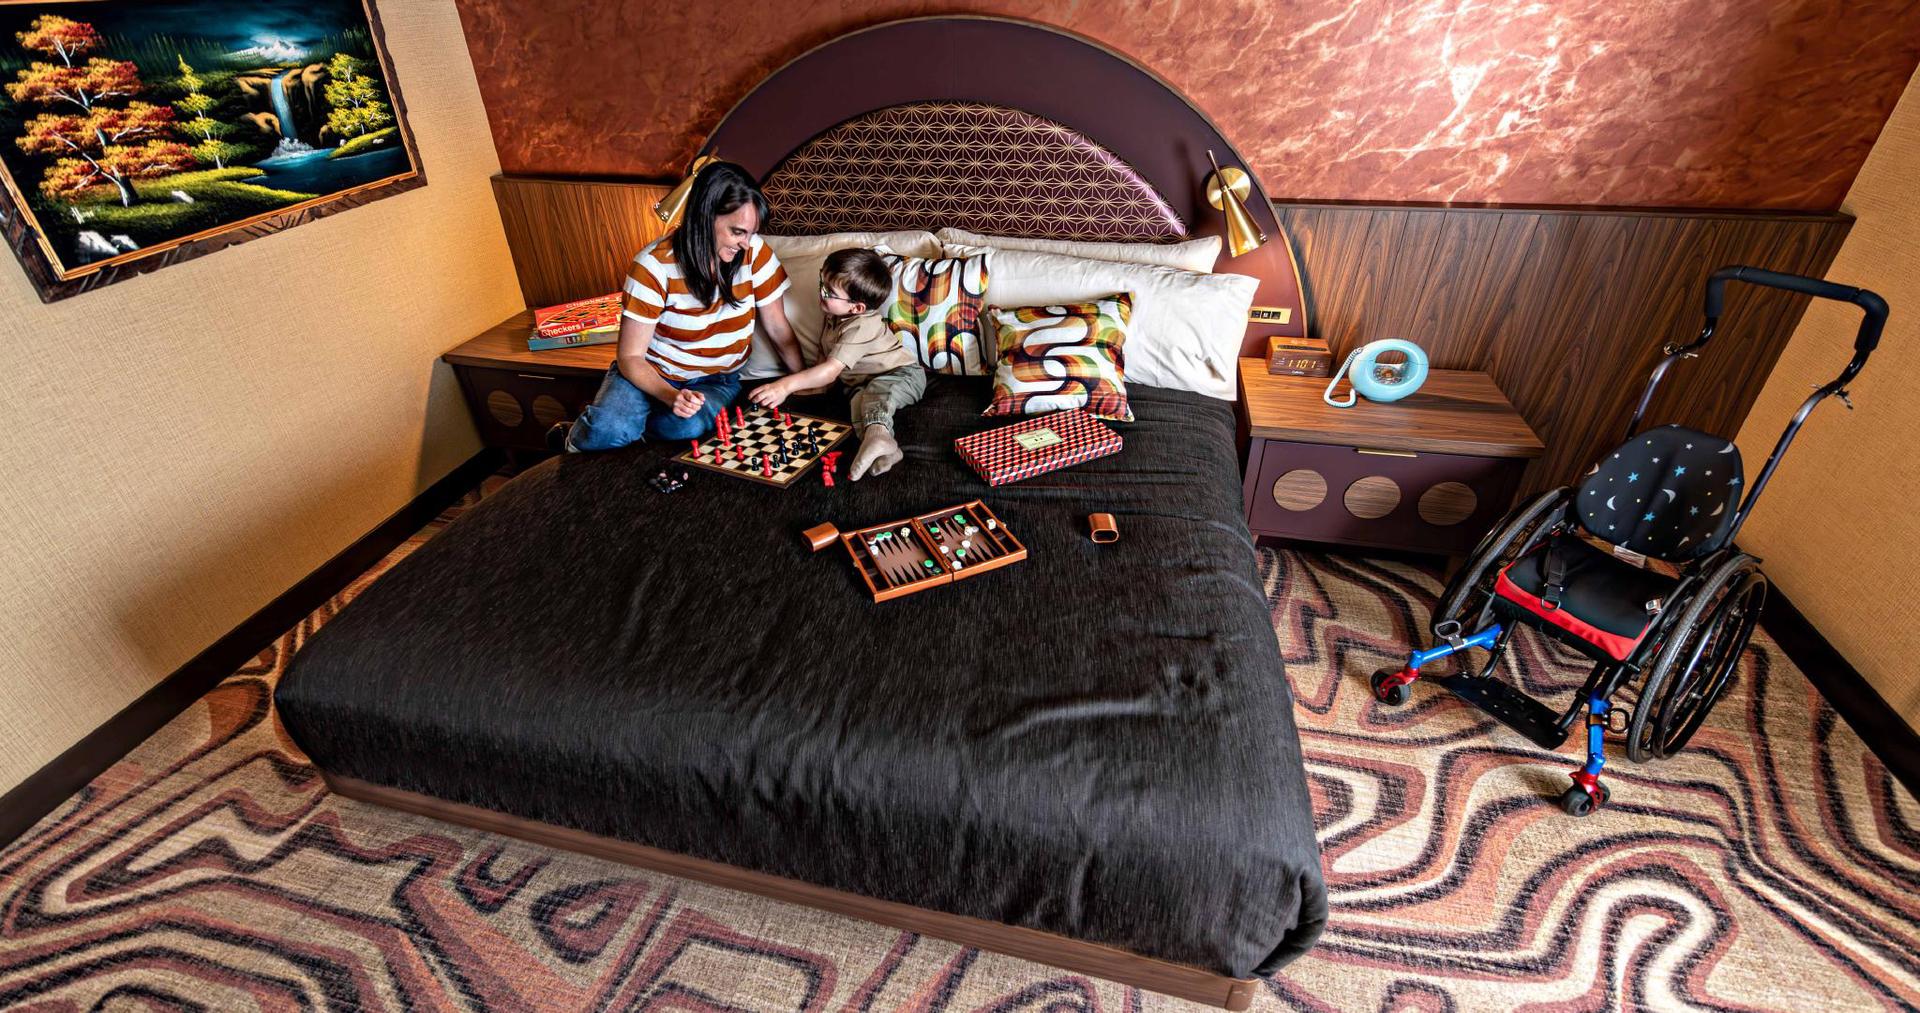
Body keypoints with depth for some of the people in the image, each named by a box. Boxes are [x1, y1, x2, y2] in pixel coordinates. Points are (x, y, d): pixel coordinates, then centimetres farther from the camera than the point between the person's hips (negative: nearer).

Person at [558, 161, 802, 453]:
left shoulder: (755, 252, -12)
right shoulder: (655, 265, -18)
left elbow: (779, 330, -1)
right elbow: (630, 357, -15)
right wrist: (671, 396, -34)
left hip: (717, 380, 1)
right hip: (652, 373, -1)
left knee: (688, 427, -36)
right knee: (608, 430, -32)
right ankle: (575, 436, 6)